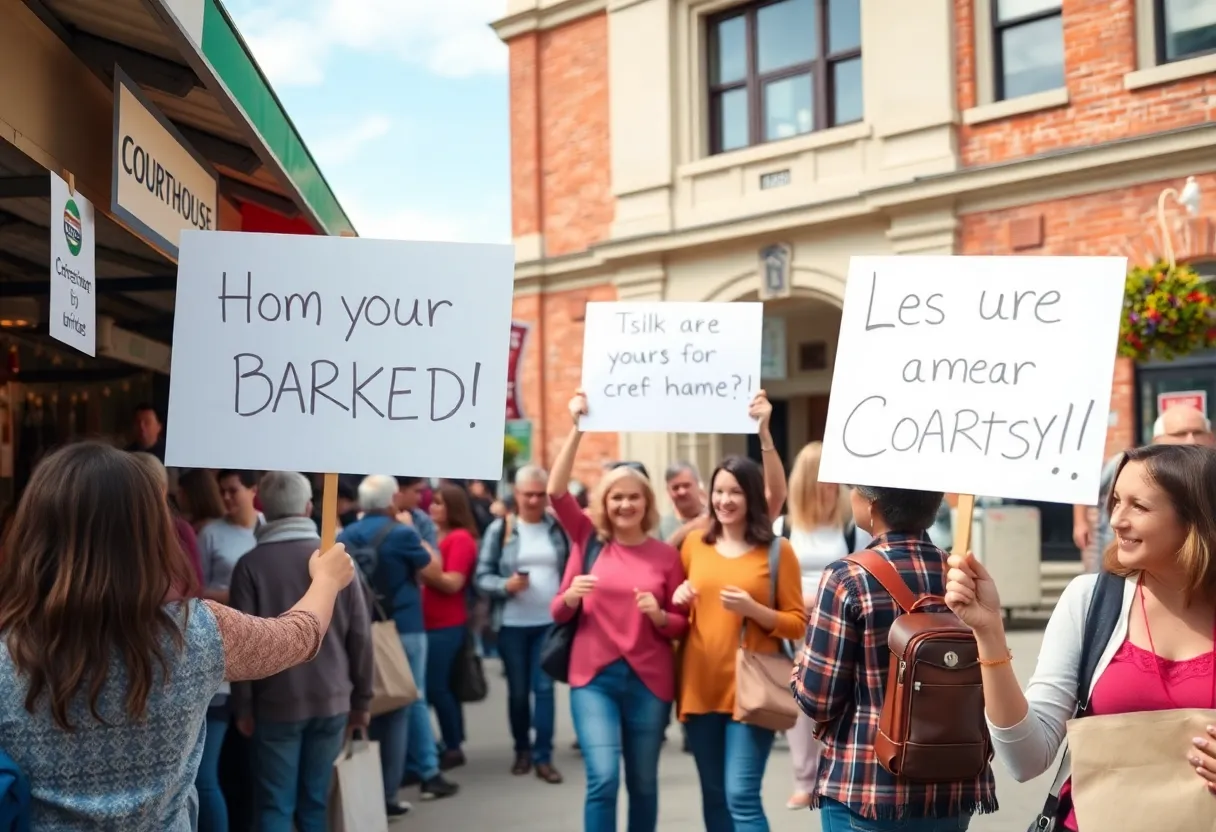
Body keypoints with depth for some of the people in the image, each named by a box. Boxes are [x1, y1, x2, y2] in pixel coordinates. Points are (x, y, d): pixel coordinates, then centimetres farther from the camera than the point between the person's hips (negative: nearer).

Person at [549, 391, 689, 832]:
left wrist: (659, 616, -16)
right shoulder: (589, 540, 4)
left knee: (642, 782, 10)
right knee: (603, 778, -12)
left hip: (649, 679, 1)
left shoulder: (666, 555, 1)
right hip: (594, 676, -1)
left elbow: (681, 625, 4)